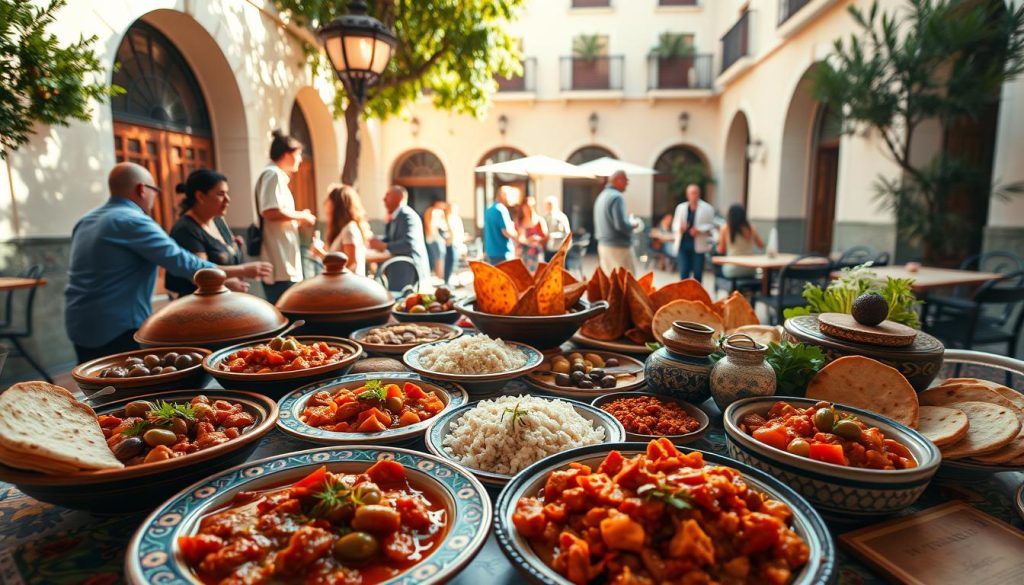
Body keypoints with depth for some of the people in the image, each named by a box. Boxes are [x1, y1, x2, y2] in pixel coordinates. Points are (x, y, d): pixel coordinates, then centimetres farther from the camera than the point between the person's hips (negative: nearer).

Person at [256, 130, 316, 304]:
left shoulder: (277, 176, 21)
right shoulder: (273, 174, -9)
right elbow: (270, 212, -23)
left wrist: (298, 221, 14)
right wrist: (301, 216, -10)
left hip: (284, 264, 10)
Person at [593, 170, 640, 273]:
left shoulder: (601, 197, 14)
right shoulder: (617, 197, -15)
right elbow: (621, 224, -22)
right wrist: (633, 224, -5)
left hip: (603, 245, 9)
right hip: (619, 246, -9)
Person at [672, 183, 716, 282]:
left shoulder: (707, 208, 0)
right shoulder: (681, 207, 11)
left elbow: (711, 225, -1)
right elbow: (675, 224, 11)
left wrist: (699, 230, -17)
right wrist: (679, 228, -12)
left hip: (698, 245, -2)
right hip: (683, 244, 2)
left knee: (697, 273, 4)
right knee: (683, 272, 1)